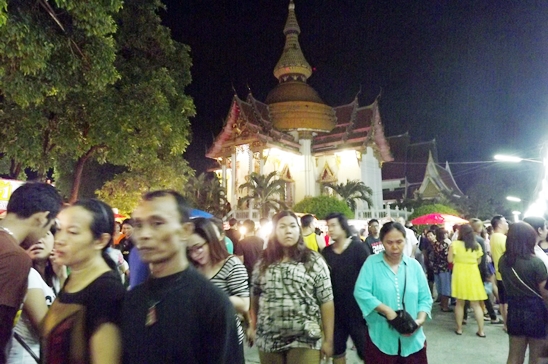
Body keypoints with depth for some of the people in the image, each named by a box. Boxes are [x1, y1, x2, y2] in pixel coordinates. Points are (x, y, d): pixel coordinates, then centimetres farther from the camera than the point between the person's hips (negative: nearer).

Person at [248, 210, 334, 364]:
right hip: (268, 340, 3)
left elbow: (326, 301, -5)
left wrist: (328, 340, -5)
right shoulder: (263, 263, 5)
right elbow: (255, 297, 13)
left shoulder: (314, 261, -5)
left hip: (304, 340, -2)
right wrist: (252, 326, 13)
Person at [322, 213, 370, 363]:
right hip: (335, 311, 4)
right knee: (337, 352, 15)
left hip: (357, 309, -3)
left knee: (365, 352, 7)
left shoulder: (358, 248, -9)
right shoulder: (326, 252, 1)